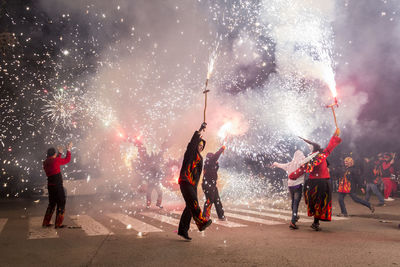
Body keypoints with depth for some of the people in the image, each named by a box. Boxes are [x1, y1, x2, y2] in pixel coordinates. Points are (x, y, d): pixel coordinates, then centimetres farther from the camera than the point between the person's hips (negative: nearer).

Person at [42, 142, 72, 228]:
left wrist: (60, 153, 32)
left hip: (50, 185, 8)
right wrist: (68, 150, 8)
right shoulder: (55, 160, -14)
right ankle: (58, 224, 4)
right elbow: (67, 160, -3)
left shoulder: (46, 162, 8)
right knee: (61, 204, 2)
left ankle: (46, 222, 24)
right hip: (57, 186, -8)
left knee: (52, 203, 20)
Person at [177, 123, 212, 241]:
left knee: (190, 206, 5)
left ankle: (183, 230, 10)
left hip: (193, 184, 8)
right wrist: (200, 130, -25)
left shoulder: (199, 157, 23)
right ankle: (201, 223, -37)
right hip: (185, 182, -8)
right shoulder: (190, 153, 2)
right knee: (193, 201, -23)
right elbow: (192, 142, -17)